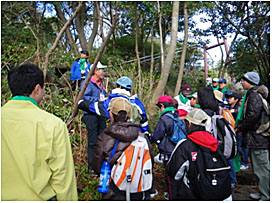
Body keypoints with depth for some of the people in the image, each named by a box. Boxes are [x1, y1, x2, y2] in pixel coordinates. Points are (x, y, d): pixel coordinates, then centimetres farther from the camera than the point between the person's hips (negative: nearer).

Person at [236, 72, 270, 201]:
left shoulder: (254, 94, -13)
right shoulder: (251, 94, 18)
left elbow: (253, 115, -23)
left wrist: (241, 127, -11)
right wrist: (241, 125, 15)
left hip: (257, 137, -11)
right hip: (256, 137, 11)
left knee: (262, 168, -4)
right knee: (259, 167, 18)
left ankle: (266, 197, 4)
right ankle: (263, 193, 30)